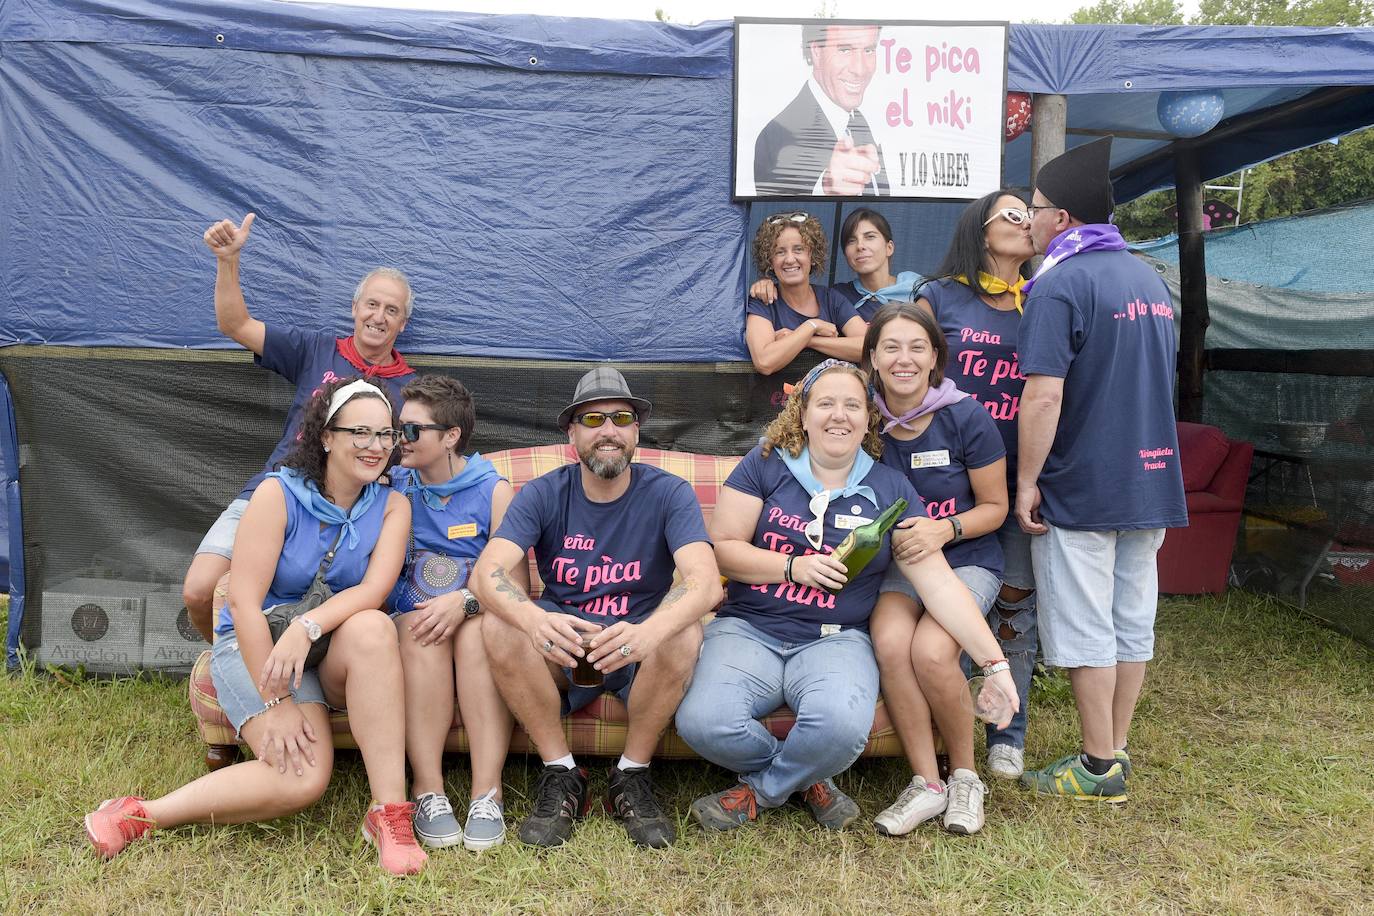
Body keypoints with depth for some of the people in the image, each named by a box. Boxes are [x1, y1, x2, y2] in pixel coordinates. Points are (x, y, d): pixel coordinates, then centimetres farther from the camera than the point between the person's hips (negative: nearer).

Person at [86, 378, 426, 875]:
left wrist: (308, 626, -35)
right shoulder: (278, 493, -11)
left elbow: (374, 589, -16)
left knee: (372, 628, -35)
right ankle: (140, 814, -7)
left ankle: (389, 811, -29)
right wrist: (276, 703, -21)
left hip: (332, 647, 3)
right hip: (254, 644, -3)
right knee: (302, 779, -26)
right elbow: (244, 600, -17)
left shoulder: (391, 505, -1)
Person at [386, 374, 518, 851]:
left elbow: (515, 582, -6)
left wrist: (465, 600, -23)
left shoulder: (493, 491, 1)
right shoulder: (392, 488, 8)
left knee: (478, 630, -34)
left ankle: (487, 794, -33)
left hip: (479, 620, -1)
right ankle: (427, 791, -31)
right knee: (418, 628, -32)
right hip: (410, 623, 1)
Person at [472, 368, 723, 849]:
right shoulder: (542, 494, -5)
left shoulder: (668, 493, -9)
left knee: (684, 633, -32)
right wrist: (535, 621, -44)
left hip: (638, 656, -1)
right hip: (561, 647, 1)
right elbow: (487, 572, -20)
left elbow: (705, 581, -25)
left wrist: (649, 632, -48)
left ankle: (632, 776, -8)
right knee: (499, 624, -27)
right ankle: (561, 775, -10)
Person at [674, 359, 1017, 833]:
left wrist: (995, 663, -6)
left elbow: (938, 582, 0)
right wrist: (794, 567, -14)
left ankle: (761, 790, 1)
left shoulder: (891, 489, 5)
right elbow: (721, 548, 0)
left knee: (842, 724, -34)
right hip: (748, 629, 1)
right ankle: (808, 779, 5)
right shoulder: (766, 464, 3)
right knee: (703, 721, -27)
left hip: (835, 639, 0)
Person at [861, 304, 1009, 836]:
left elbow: (995, 507, -2)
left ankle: (965, 776, -1)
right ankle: (926, 784, -12)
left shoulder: (966, 418, -11)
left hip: (967, 559, -2)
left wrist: (944, 529, -20)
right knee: (890, 641, -29)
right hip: (895, 563, 2)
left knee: (930, 650, -29)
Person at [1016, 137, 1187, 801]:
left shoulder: (1060, 283, -14)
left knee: (1085, 630, 2)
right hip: (1150, 482, 8)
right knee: (1131, 622, 13)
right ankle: (1115, 753, 24)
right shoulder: (1150, 280, 13)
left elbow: (1043, 397, -22)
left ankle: (1099, 769, 11)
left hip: (1080, 490, -8)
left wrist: (1027, 481, -14)